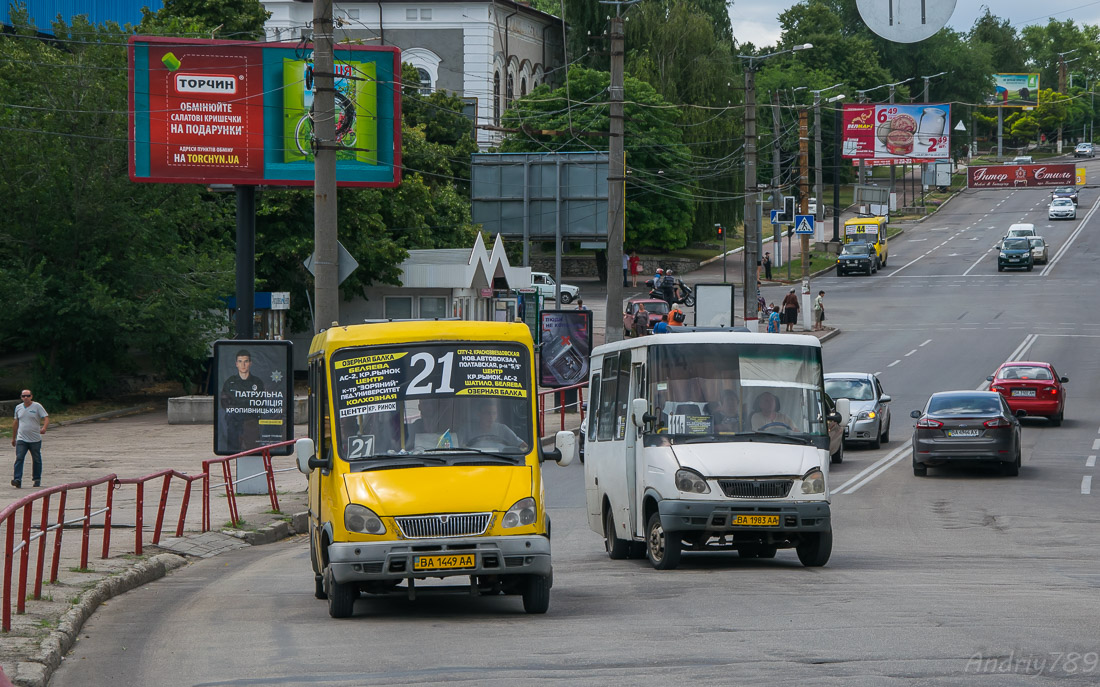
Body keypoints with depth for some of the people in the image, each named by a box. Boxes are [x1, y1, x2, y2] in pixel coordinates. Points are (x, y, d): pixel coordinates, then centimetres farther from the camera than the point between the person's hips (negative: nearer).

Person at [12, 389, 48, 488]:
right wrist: (13, 437, 22)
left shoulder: (37, 406, -3)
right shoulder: (18, 408, 10)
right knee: (19, 458, -12)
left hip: (35, 439, -2)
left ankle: (37, 479, 22)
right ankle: (18, 480, -19)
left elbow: (46, 418, -9)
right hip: (21, 439, 2)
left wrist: (44, 427, -29)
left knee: (36, 460, 8)